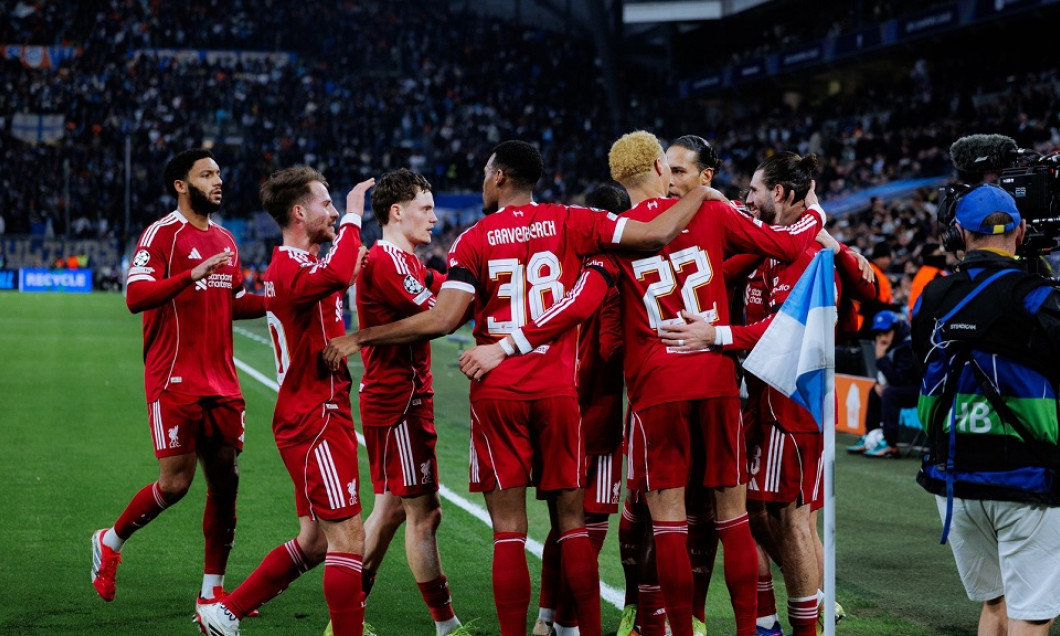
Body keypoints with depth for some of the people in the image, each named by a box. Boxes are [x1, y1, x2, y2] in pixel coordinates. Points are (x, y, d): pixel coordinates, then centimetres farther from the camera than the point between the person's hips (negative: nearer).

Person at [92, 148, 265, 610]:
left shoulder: (225, 241, 16)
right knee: (175, 482, -9)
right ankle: (110, 542, 17)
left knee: (225, 481, 4)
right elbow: (135, 296, -20)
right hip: (175, 382, -7)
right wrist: (193, 274, -31)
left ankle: (212, 592, 12)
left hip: (221, 383, 7)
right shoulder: (162, 234, -8)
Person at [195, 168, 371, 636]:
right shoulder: (290, 269, -17)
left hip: (316, 417, 10)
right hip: (316, 420, -10)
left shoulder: (296, 265, 16)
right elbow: (337, 276, -38)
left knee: (314, 543, 15)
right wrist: (353, 216, -27)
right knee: (348, 537, -10)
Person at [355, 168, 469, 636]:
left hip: (396, 400, 10)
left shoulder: (404, 262, 18)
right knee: (424, 514, -5)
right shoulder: (387, 260, -15)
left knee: (391, 508, 14)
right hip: (398, 402, -10)